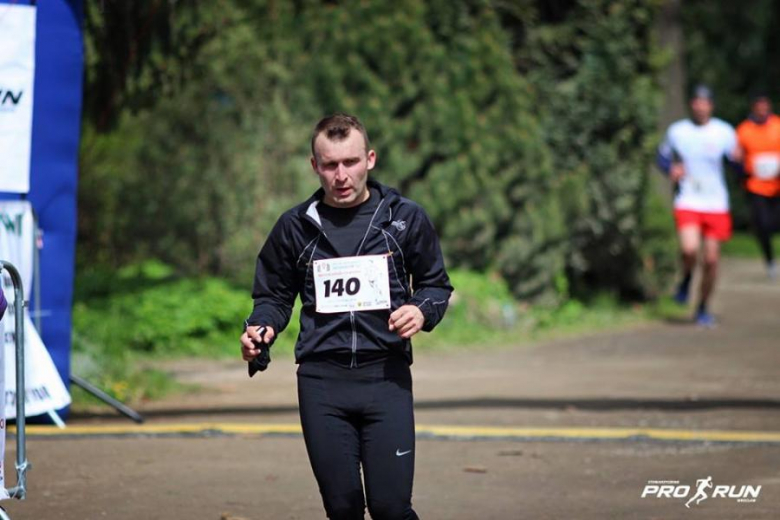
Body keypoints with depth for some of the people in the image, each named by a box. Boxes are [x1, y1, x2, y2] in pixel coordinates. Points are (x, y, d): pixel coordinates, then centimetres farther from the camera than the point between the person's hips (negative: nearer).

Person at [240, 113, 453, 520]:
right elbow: (275, 295, 17)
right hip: (321, 380, 1)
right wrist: (261, 328, -4)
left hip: (386, 376, -1)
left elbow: (436, 284, 13)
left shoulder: (405, 218, 4)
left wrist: (421, 311, -9)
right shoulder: (295, 226, 7)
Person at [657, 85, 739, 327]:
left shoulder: (724, 132, 1)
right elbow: (663, 156, 16)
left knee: (711, 260, 2)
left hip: (716, 204, 1)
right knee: (689, 249, -25)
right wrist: (671, 169, -6)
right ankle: (686, 278, 9)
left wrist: (738, 159, -19)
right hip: (687, 202, -1)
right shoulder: (677, 131, 2)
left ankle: (703, 308, 22)